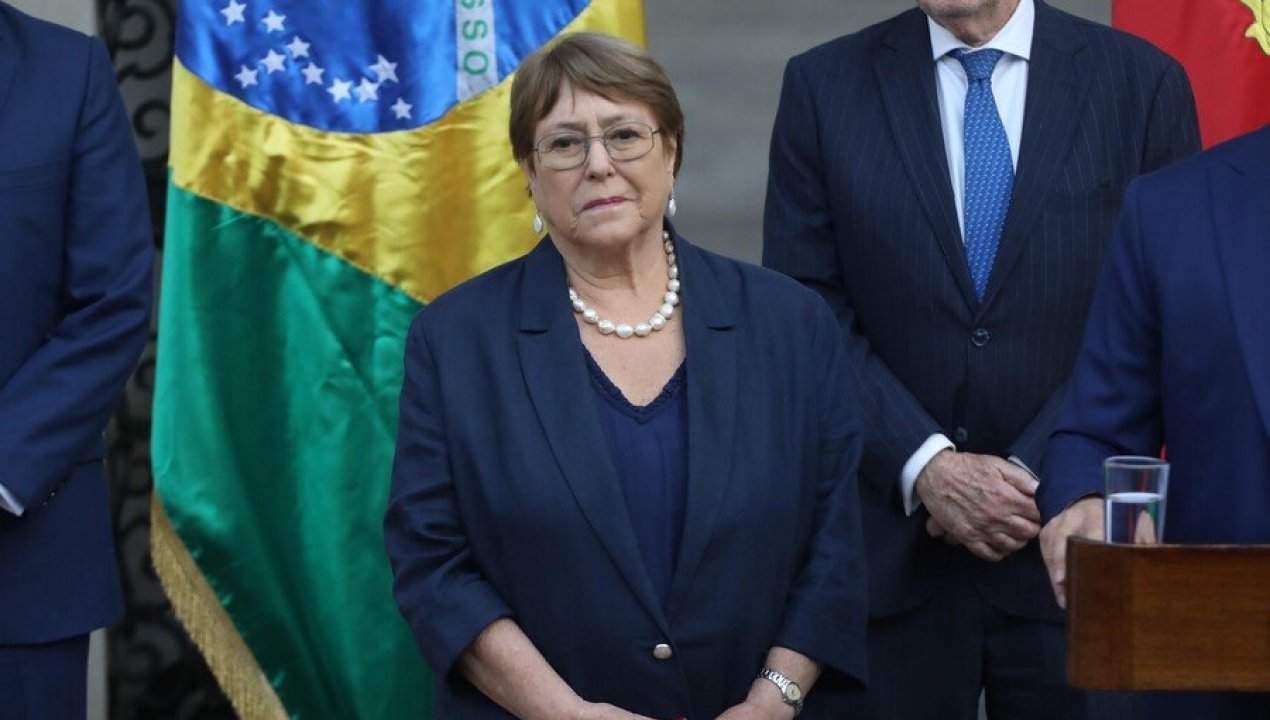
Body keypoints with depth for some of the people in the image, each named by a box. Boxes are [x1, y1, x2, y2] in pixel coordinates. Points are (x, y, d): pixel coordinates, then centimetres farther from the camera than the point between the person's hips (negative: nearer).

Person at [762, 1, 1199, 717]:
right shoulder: (823, 86, 4)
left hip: (1072, 549, 0)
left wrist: (1039, 474, -9)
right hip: (892, 548, 0)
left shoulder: (1145, 83, 2)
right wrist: (926, 466, -12)